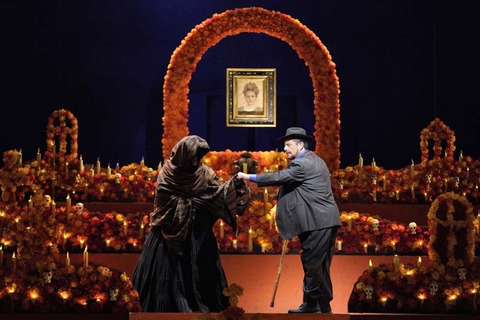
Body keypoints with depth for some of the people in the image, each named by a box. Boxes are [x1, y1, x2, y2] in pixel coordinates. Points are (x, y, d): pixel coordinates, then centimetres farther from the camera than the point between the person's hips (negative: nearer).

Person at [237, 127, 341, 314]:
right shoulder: (315, 161, 21)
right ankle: (324, 307, 13)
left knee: (311, 264, -5)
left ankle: (311, 304, -1)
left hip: (317, 223, -10)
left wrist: (250, 177, -12)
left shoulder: (301, 164, -12)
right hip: (327, 221, 10)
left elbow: (279, 178, -17)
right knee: (321, 267, 11)